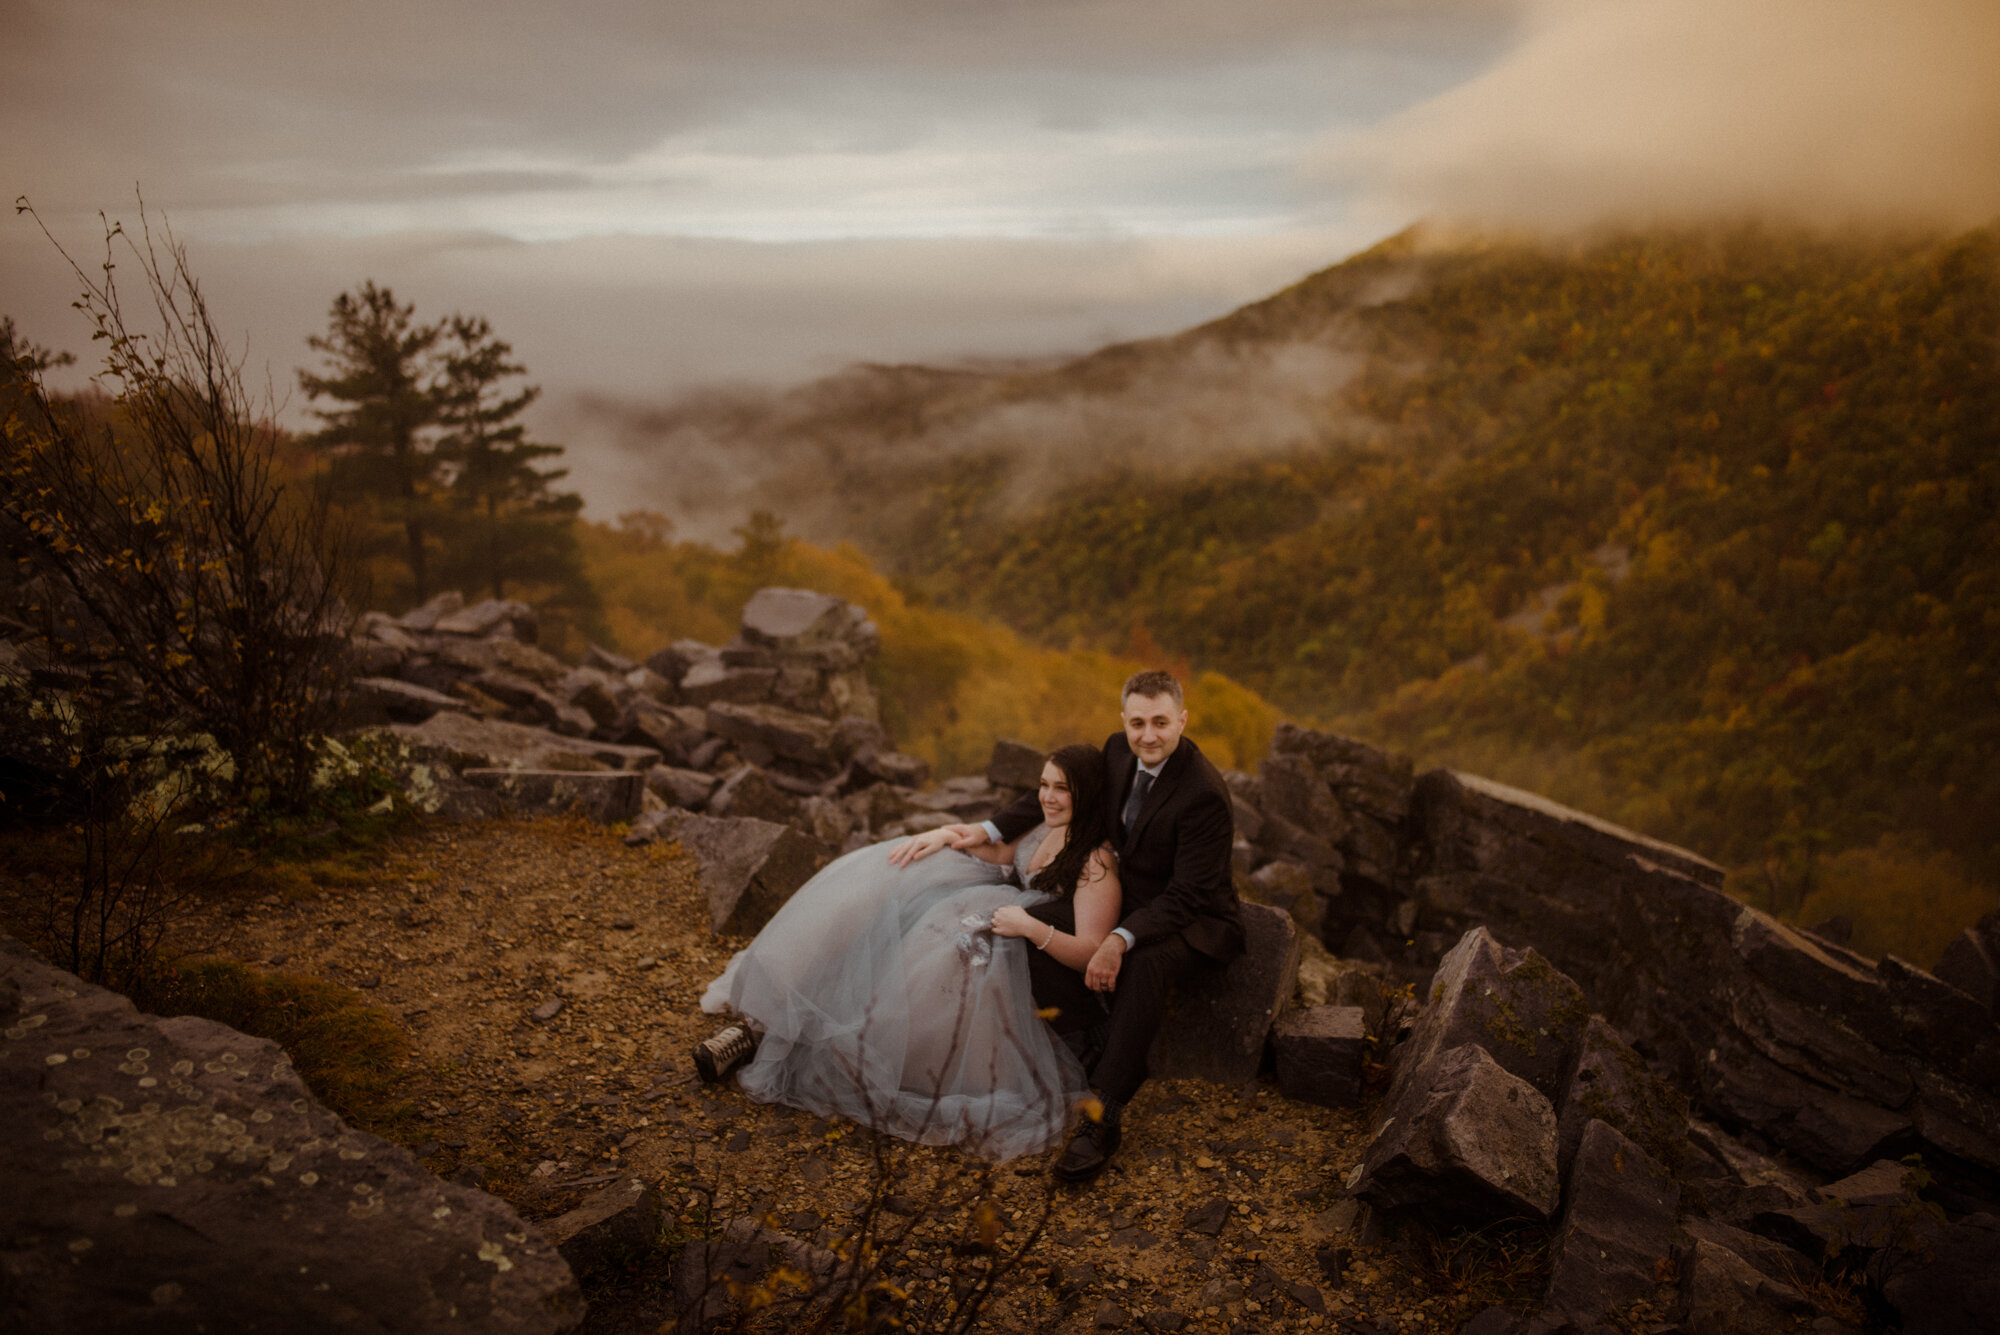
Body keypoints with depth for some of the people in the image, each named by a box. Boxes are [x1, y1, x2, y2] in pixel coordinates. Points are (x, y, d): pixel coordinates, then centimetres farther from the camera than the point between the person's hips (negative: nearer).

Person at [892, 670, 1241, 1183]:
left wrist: (1121, 941, -41)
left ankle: (1104, 1117, -31)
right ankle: (1099, 1045, -9)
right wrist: (984, 832, -5)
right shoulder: (1118, 751, -4)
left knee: (1144, 966, -41)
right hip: (1132, 902, 8)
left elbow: (1186, 895, -27)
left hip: (1195, 920, -7)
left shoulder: (1203, 794, -26)